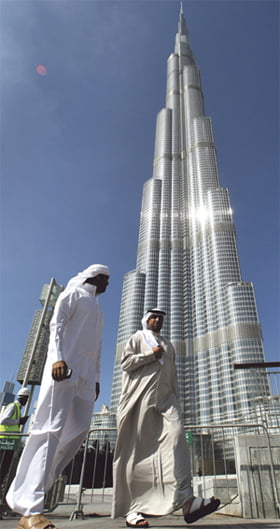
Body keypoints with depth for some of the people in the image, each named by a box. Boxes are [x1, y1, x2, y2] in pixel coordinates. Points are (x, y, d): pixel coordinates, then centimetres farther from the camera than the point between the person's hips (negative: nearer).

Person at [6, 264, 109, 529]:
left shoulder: (97, 308, 30)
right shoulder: (73, 293, 9)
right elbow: (56, 324, -6)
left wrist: (96, 377, 18)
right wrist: (57, 357, -21)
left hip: (86, 373, 8)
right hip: (64, 365, -8)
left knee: (79, 430, -2)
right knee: (52, 429, -14)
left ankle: (25, 494, 6)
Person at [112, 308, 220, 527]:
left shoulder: (168, 345, 28)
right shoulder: (138, 338, 15)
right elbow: (126, 362, 0)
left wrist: (176, 400, 17)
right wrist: (151, 354, -4)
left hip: (165, 397, 4)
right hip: (142, 396, -3)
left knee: (176, 436, -20)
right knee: (138, 449, -4)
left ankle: (185, 500, -29)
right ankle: (132, 508, 3)